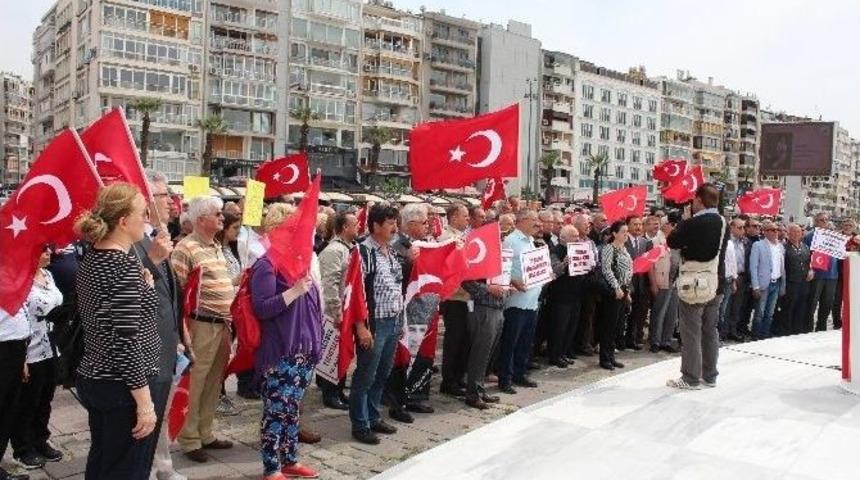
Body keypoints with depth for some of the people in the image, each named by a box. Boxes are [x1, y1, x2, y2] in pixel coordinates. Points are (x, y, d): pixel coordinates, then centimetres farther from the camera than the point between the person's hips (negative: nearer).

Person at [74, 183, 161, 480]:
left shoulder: (92, 257, 6)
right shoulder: (126, 264, -20)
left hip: (93, 378, 9)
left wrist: (142, 286, 8)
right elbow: (127, 340, -24)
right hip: (123, 386, -9)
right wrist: (145, 402, -20)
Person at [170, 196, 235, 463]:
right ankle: (189, 440, 14)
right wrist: (183, 329, -16)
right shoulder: (185, 248, -12)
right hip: (202, 324, -8)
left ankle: (205, 433, 28)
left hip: (223, 324, 8)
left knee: (213, 382, 15)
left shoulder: (217, 247, 15)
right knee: (194, 383, 2)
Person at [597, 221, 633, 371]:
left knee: (616, 325, 11)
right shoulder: (608, 248, -10)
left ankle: (611, 356, 18)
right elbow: (606, 270, -16)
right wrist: (617, 288, -17)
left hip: (623, 290, 8)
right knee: (608, 325, -2)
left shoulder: (624, 248, 14)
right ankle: (604, 358, 5)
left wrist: (627, 291, 16)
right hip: (613, 291, -8)